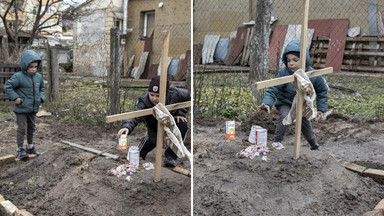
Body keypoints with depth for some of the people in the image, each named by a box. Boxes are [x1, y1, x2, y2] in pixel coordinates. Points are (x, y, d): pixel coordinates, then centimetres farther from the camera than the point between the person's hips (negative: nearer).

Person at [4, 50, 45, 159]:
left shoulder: (38, 77, 2)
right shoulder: (18, 76, -17)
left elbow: (42, 88, 18)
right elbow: (7, 86, -14)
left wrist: (41, 98, 3)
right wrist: (15, 98, -18)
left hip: (33, 109, 6)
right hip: (21, 109, -6)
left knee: (31, 128, 17)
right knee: (22, 129, -2)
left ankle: (30, 147, 33)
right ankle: (20, 150, 9)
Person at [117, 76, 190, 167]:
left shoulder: (174, 94, -33)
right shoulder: (143, 102, -38)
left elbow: (187, 97, -11)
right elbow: (134, 116, -53)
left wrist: (181, 113, -21)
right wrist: (126, 127, -74)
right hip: (154, 124, -1)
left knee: (182, 125, -27)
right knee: (153, 140, -23)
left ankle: (170, 156, -14)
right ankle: (138, 153, 13)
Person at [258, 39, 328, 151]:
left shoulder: (314, 75, -20)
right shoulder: (283, 73, -26)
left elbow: (322, 91, -2)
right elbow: (273, 90, -26)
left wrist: (321, 109, -2)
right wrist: (267, 103, -44)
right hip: (286, 103, -2)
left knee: (307, 127, 14)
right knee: (285, 116, -33)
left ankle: (315, 146, 43)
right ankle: (276, 141, -20)